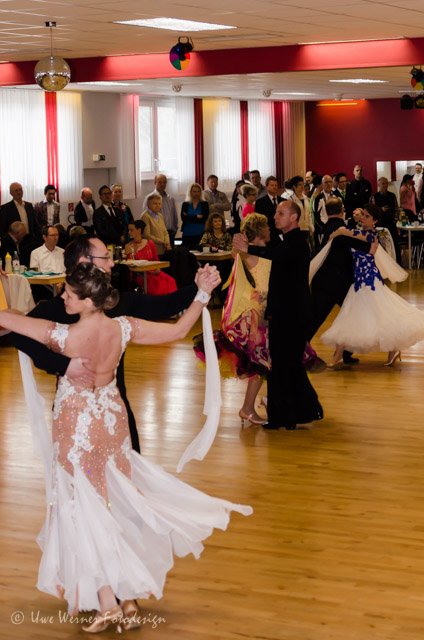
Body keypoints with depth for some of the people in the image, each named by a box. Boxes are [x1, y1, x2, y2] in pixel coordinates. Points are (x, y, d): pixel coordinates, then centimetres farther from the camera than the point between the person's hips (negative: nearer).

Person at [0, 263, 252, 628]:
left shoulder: (64, 336, -25)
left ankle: (107, 601, 4)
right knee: (116, 502, 17)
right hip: (111, 421, 5)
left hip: (76, 429, -5)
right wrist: (204, 293, 4)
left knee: (85, 506, 4)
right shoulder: (123, 329, -14)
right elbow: (179, 330, -5)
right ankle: (127, 593, 27)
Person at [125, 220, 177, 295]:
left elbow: (156, 260, 14)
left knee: (170, 281, -27)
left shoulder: (150, 243, 12)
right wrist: (129, 253, -14)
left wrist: (157, 269, -5)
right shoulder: (128, 246, 6)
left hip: (153, 272, 3)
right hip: (140, 274, -3)